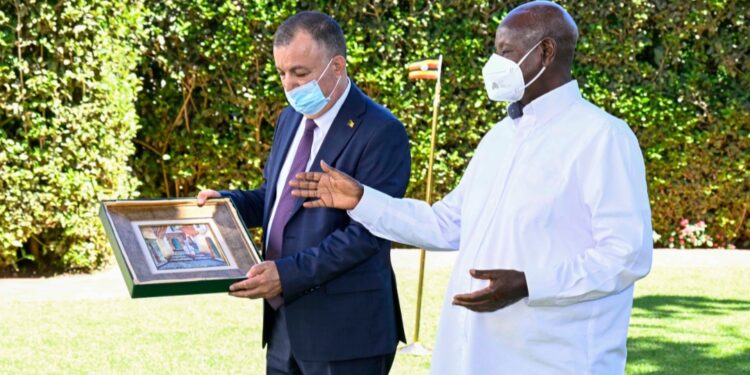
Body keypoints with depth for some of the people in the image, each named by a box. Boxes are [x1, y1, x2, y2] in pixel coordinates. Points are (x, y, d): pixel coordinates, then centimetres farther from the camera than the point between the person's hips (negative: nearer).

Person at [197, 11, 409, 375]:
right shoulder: (290, 119, 12)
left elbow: (365, 232, -20)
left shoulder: (380, 132, -15)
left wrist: (288, 273, -25)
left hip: (343, 330, -8)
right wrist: (224, 201, 2)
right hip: (285, 321, 8)